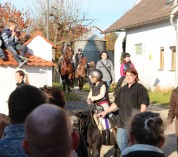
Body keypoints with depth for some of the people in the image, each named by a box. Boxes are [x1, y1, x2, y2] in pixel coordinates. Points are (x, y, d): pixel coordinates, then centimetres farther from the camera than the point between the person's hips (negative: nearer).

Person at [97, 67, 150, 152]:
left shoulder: (140, 88, -4)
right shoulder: (123, 89, 16)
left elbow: (144, 103, -11)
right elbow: (116, 103, 20)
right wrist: (106, 112, 17)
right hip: (123, 121, 7)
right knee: (120, 141, 8)